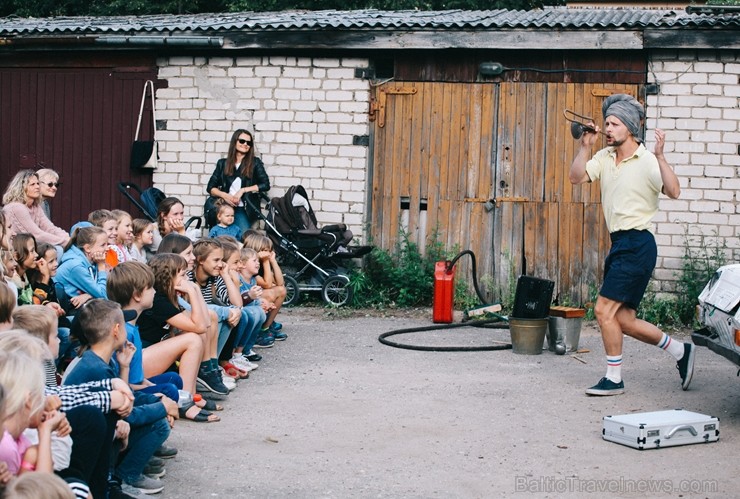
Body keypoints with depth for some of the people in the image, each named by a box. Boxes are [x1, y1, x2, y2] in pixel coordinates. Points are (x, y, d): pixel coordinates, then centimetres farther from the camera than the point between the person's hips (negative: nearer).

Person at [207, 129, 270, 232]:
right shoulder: (223, 163, 12)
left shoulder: (255, 163, 7)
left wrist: (243, 190, -9)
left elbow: (265, 185, -2)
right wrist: (224, 195, -8)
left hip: (243, 210, -2)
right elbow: (210, 187, 11)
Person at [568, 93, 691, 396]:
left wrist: (659, 156, -34)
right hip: (619, 243, 8)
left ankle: (614, 379, 2)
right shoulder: (604, 157, 10)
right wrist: (585, 146, -7)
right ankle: (680, 351, 26)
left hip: (637, 244, -8)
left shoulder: (647, 161, -12)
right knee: (622, 319, 9)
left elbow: (673, 192, -25)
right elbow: (576, 178, 0)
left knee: (605, 309, -10)